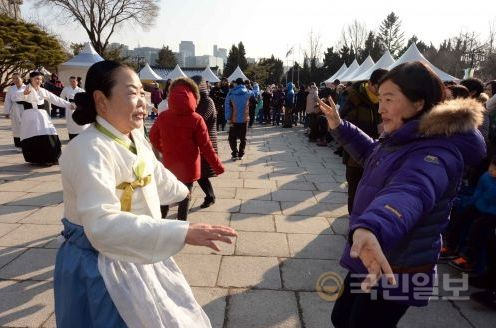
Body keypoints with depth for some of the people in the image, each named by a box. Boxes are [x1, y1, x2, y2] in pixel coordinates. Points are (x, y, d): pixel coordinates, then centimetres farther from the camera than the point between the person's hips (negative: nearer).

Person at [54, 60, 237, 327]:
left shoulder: (135, 139, 0)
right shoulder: (89, 149, -28)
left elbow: (156, 174, 20)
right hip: (100, 266, -8)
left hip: (136, 256, 8)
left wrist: (181, 190, 37)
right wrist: (183, 233, -44)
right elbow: (101, 225, -39)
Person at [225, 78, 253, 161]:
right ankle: (240, 154, 12)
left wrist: (228, 118, -10)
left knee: (232, 138, 7)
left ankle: (235, 154, 0)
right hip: (244, 119, 2)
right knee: (243, 138, 12)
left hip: (234, 119, -2)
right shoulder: (247, 92, 0)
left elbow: (227, 106, -10)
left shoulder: (231, 93, -4)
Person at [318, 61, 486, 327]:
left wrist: (371, 227, -70)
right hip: (369, 260, 9)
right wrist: (339, 127, 15)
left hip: (394, 272, -9)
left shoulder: (436, 153, -28)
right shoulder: (401, 140, 3)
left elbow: (409, 191, -51)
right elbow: (372, 154, 24)